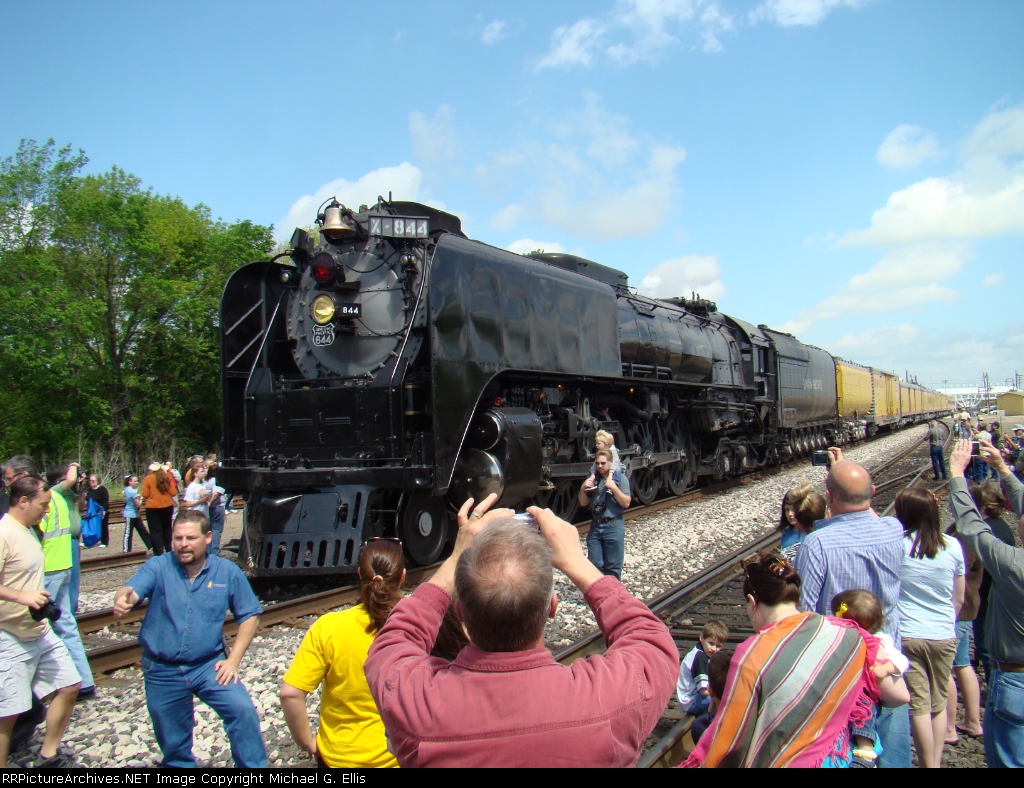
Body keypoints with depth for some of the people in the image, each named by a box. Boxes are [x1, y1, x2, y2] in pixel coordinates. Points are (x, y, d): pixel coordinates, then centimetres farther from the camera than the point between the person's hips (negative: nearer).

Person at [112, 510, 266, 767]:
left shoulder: (227, 572, -5)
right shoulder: (157, 567, -7)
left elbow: (250, 615, 0)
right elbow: (133, 590, -26)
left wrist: (233, 659, -8)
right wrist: (122, 599, -51)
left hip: (209, 666, -1)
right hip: (161, 671, 1)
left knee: (243, 710, -19)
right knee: (173, 745, 14)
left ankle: (253, 767, -2)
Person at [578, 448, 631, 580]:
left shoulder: (620, 477, -4)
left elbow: (626, 503, -11)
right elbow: (584, 503, 12)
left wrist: (613, 487, -20)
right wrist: (583, 489, -6)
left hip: (614, 526, -4)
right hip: (595, 526, 4)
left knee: (612, 567, 4)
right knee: (594, 565, 7)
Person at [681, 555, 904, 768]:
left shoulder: (752, 655, -23)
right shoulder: (846, 636, -11)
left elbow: (732, 739, -15)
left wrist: (702, 762, -2)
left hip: (778, 761, -4)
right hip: (838, 758, 5)